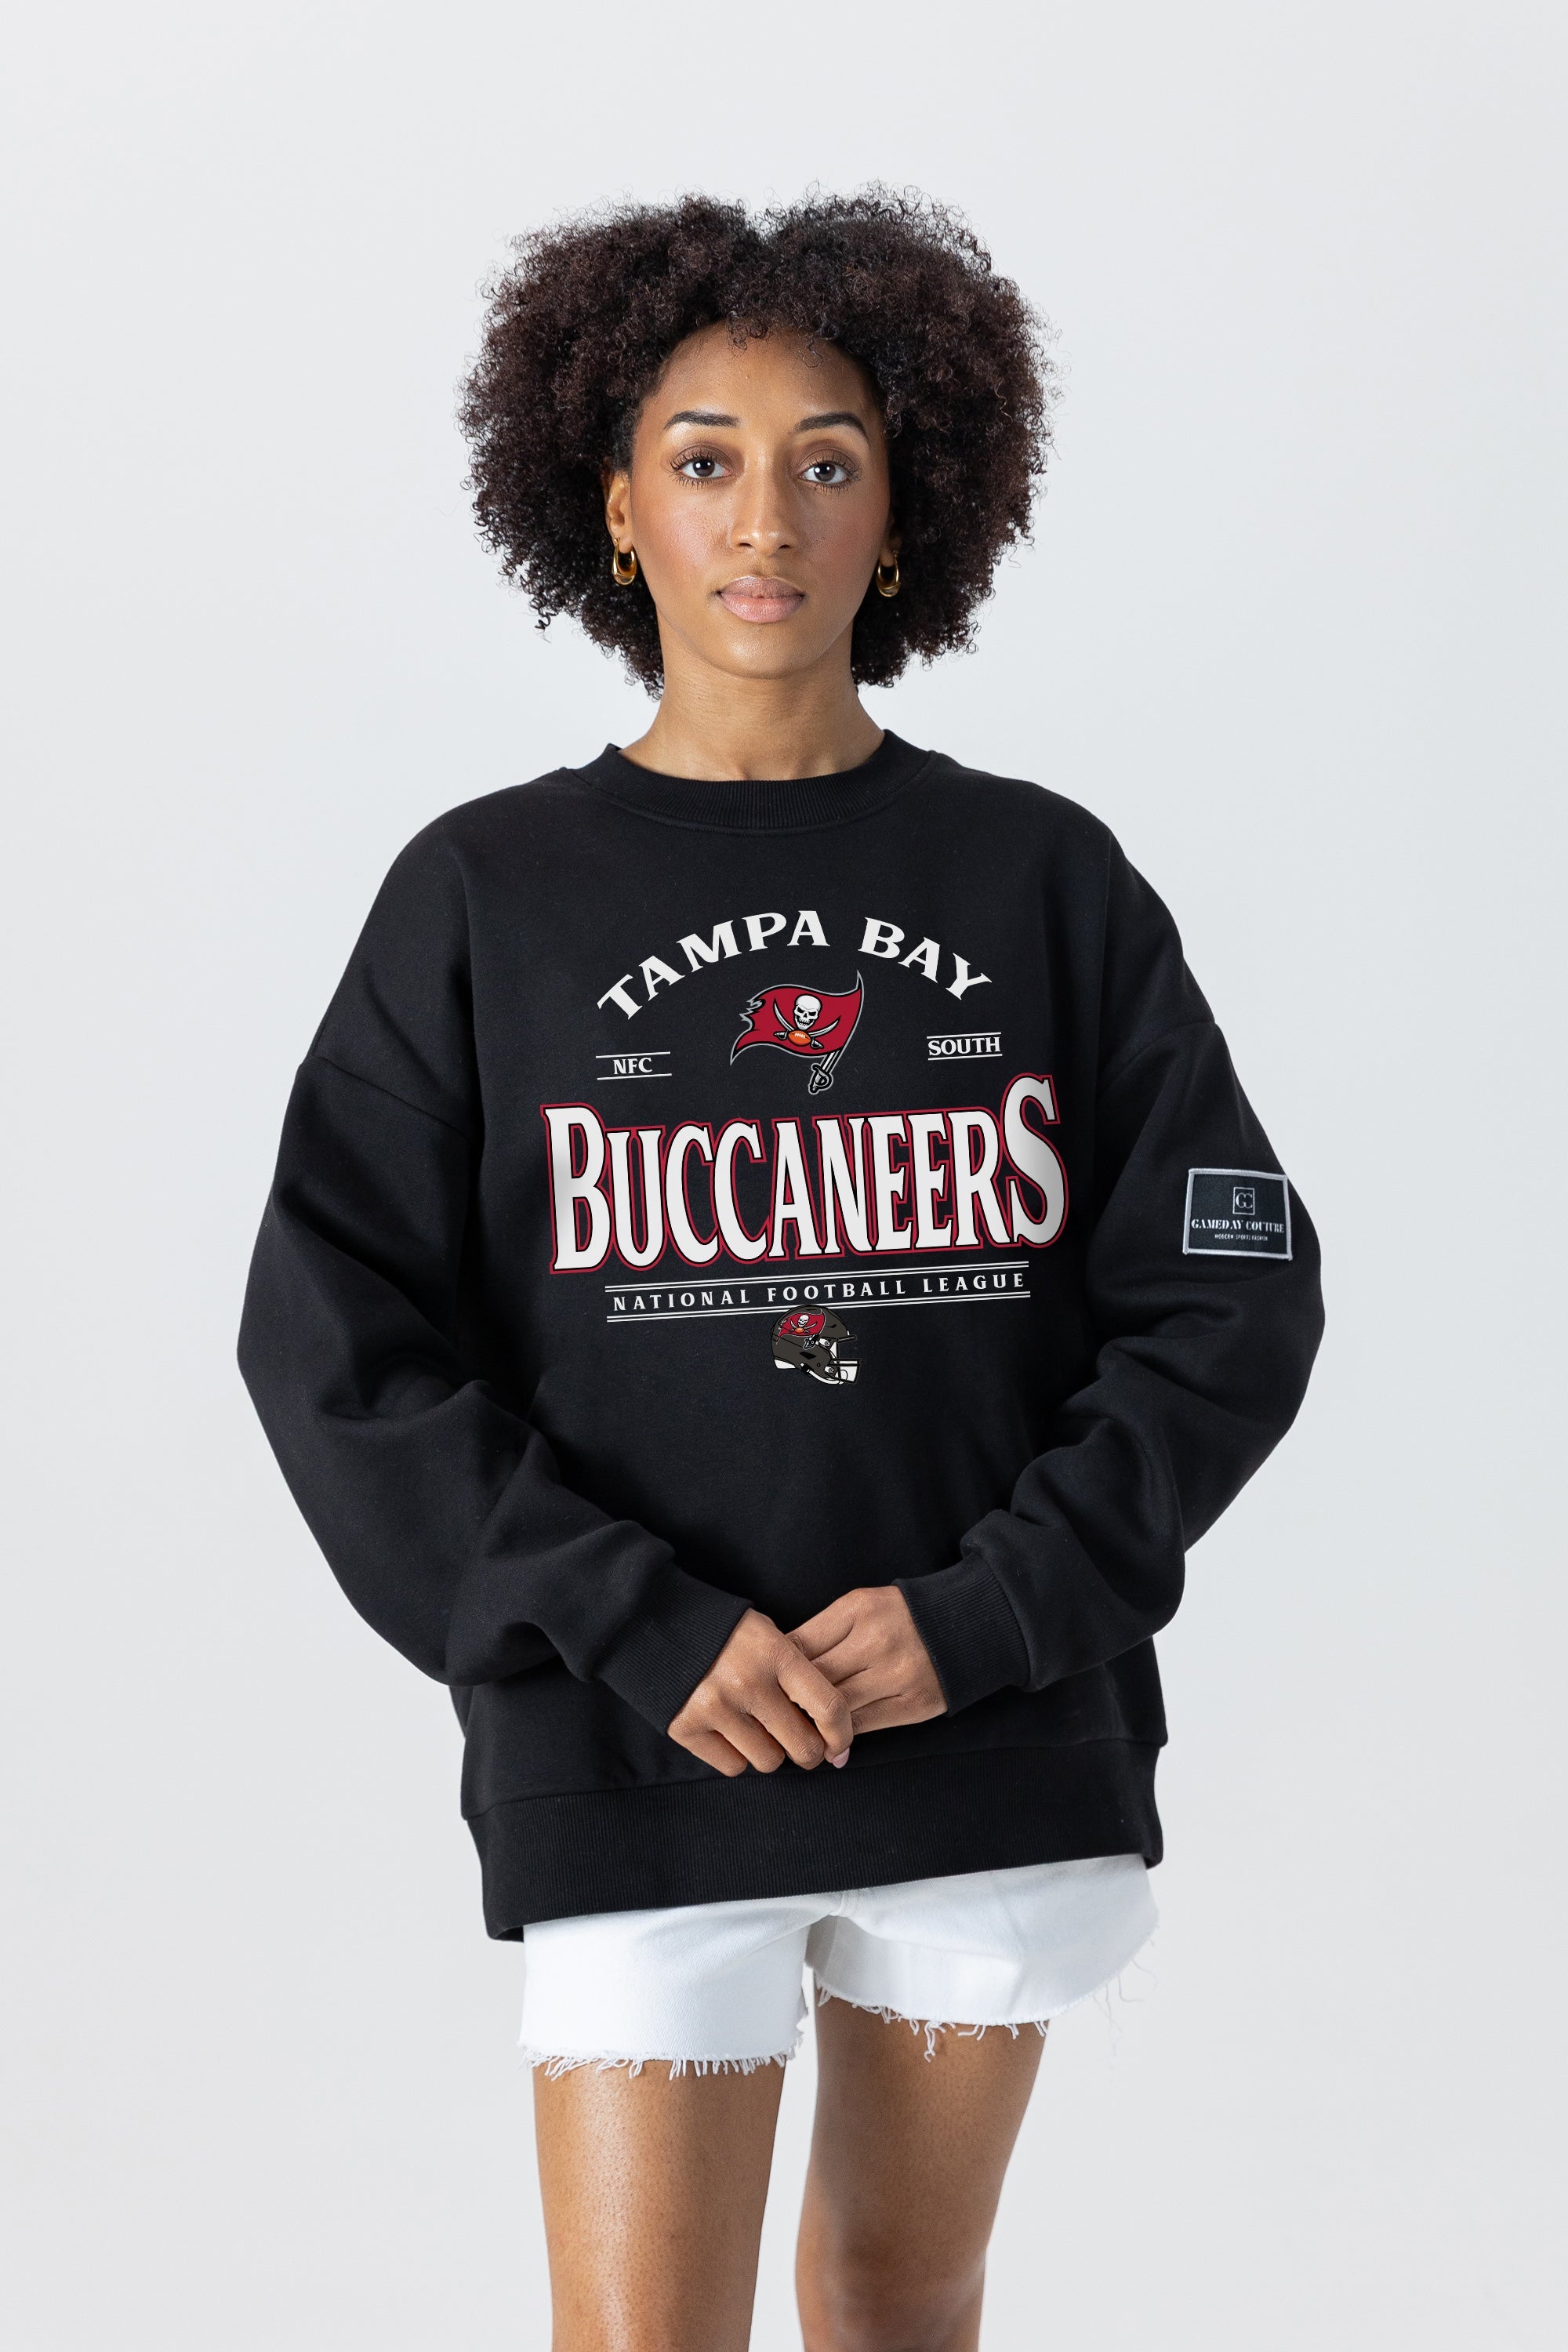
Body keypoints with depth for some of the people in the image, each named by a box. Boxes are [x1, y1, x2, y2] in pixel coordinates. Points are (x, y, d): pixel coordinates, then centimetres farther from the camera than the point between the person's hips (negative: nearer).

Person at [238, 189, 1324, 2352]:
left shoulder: (1044, 879, 2)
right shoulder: (485, 896, -1)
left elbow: (1230, 1296, 0)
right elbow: (338, 1343, -5)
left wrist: (990, 1608, -11)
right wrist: (638, 1630, -15)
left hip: (1003, 1749, 2)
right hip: (636, 1767, -2)